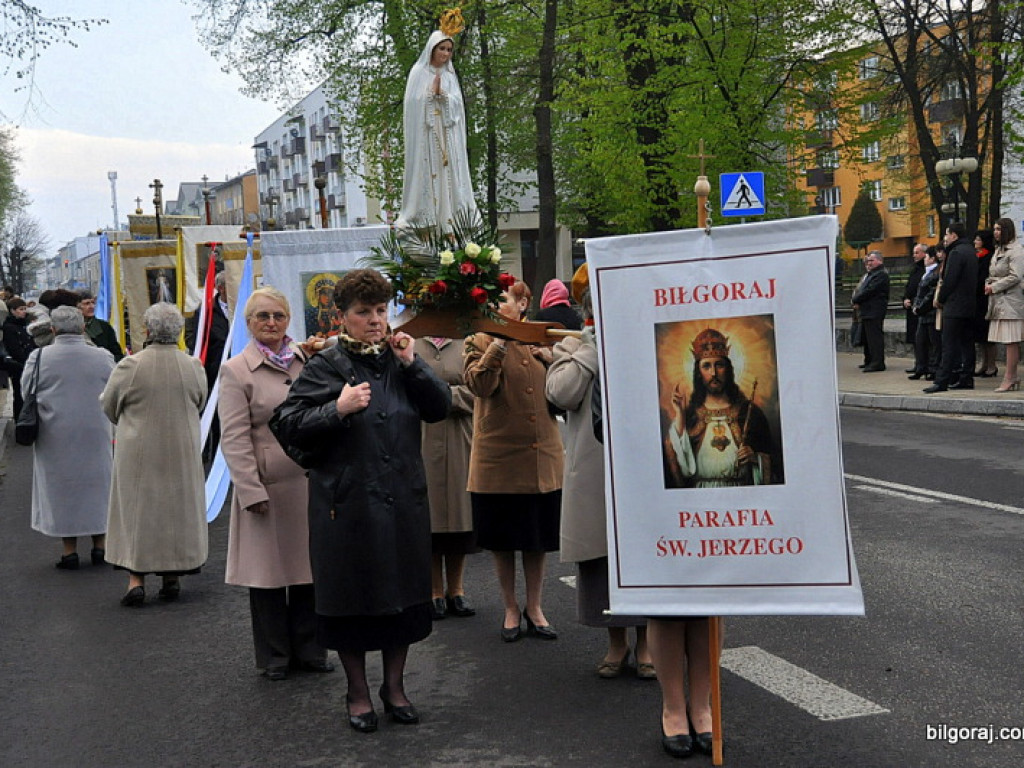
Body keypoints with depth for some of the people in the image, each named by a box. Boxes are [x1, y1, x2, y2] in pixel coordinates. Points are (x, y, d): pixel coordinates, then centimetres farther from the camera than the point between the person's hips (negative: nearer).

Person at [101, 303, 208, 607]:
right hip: (182, 453, 2)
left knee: (136, 511, 8)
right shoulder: (193, 367, -8)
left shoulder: (130, 366, -15)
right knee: (178, 510, 13)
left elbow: (109, 406, -1)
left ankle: (136, 579, 2)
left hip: (139, 452, -2)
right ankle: (172, 577, 18)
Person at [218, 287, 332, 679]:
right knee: (268, 572, 6)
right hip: (268, 486, -4)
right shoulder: (236, 371, -3)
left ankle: (308, 649, 24)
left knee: (309, 567, 10)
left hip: (311, 481, 4)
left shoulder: (308, 361, 9)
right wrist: (251, 491, -13)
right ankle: (274, 656, 21)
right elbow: (235, 438, -7)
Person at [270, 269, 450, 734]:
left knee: (403, 594, 12)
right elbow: (286, 426, -9)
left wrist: (412, 364, -8)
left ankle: (394, 685, 29)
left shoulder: (399, 359, 8)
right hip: (347, 503, -4)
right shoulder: (325, 367, -4)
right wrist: (338, 409, -21)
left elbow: (440, 408, 2)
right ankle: (358, 692, 24)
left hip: (403, 500, 4)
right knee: (353, 597, 7)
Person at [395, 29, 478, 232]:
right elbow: (414, 101, -3)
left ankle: (449, 216, -3)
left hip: (447, 135, 4)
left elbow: (458, 102, 3)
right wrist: (431, 93, -13)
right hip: (424, 134, -4)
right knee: (426, 172, -7)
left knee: (448, 173, -2)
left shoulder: (450, 75, 15)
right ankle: (424, 215, -7)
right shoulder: (419, 73, 4)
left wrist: (442, 94, -12)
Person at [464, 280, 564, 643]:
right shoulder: (479, 343, 0)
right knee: (503, 540, 7)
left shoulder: (541, 341, 11)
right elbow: (480, 385, -19)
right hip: (498, 459, -3)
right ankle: (511, 609, 23)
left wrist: (551, 359, -4)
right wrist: (501, 341, -22)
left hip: (542, 458, 3)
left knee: (538, 538, 11)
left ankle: (534, 607, 25)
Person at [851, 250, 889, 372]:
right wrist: (855, 299, 1)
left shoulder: (881, 274, -12)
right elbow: (859, 290, 20)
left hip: (874, 312, -10)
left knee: (874, 337, -10)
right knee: (867, 338, 15)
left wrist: (855, 299, -9)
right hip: (866, 311, 10)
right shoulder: (869, 274, 21)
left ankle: (877, 363, -9)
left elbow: (869, 291, -19)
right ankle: (869, 361, 23)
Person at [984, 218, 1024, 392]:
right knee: (1008, 341, 9)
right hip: (998, 300, 9)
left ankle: (1009, 379, -9)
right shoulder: (999, 250, 20)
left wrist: (994, 287, -11)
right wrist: (988, 284, 7)